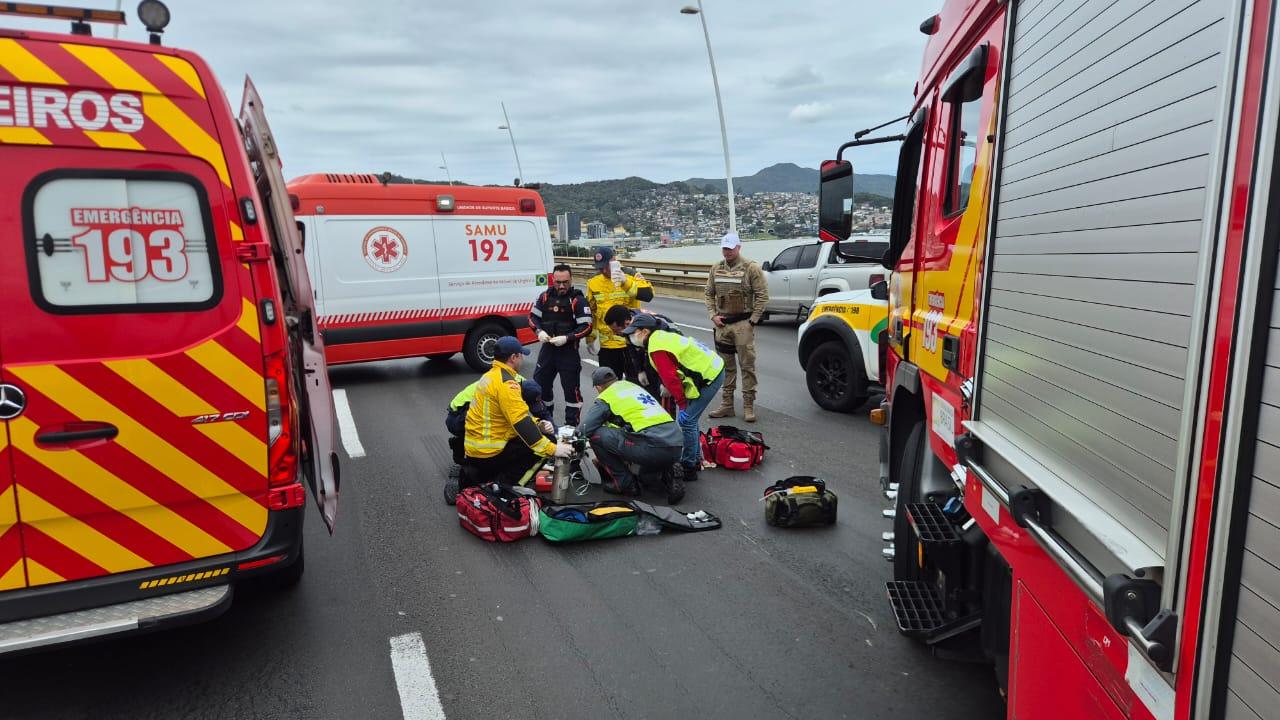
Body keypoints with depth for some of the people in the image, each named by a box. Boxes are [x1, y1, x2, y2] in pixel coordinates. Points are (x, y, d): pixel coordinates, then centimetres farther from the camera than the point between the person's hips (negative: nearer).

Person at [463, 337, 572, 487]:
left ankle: (476, 474, 13)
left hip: (475, 446, 9)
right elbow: (522, 424, -24)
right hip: (488, 451, -9)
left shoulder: (492, 375, 12)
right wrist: (553, 449, -21)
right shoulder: (506, 383, -19)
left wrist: (537, 425, 2)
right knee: (543, 447, -6)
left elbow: (516, 414, 17)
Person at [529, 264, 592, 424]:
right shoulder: (545, 297, 5)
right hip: (547, 349, 5)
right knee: (540, 384, 13)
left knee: (571, 388, 0)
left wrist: (567, 338, -21)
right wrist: (539, 331, -6)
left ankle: (572, 425, 12)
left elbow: (586, 327, -12)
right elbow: (533, 316, 13)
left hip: (568, 351, -5)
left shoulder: (578, 300, -9)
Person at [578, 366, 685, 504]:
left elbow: (584, 429, 1)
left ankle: (625, 483, 8)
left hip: (653, 448, -7)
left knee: (596, 434, 5)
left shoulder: (606, 397, 6)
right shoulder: (634, 386, 28)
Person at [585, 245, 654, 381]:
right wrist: (590, 338, 15)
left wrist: (625, 281, -36)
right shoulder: (593, 283, 3)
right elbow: (591, 312, 14)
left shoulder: (631, 276, -7)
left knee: (635, 381, 7)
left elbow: (648, 295, -25)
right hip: (607, 345, 3)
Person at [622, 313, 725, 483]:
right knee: (690, 419, 18)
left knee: (686, 421, -7)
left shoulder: (657, 349, -20)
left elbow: (670, 378, -22)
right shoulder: (661, 336, 12)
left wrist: (682, 404, -15)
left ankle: (689, 468, 2)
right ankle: (695, 459, 30)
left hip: (708, 378, -10)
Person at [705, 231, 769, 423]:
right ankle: (727, 404, 20)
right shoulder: (716, 269, 10)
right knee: (726, 366, 12)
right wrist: (713, 315, 2)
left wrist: (753, 320, -11)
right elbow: (709, 294, 15)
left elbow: (762, 295, -8)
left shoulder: (751, 268, -6)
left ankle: (749, 406, 5)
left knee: (747, 365, -2)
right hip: (722, 324, 5)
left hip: (743, 324, -5)